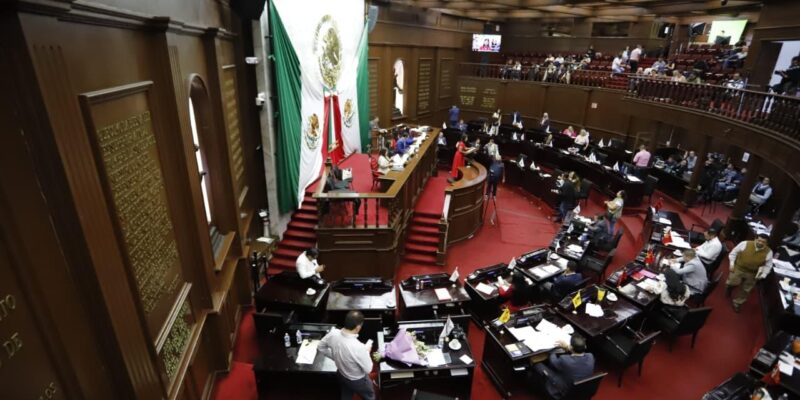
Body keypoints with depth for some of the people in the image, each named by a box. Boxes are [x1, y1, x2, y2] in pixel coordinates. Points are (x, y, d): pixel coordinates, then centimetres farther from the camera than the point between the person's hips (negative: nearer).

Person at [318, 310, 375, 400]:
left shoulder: (333, 333, -27)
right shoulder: (358, 348, -43)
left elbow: (320, 347, -5)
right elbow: (368, 369, -25)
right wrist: (366, 351, -10)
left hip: (341, 374, 5)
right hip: (357, 381, -5)